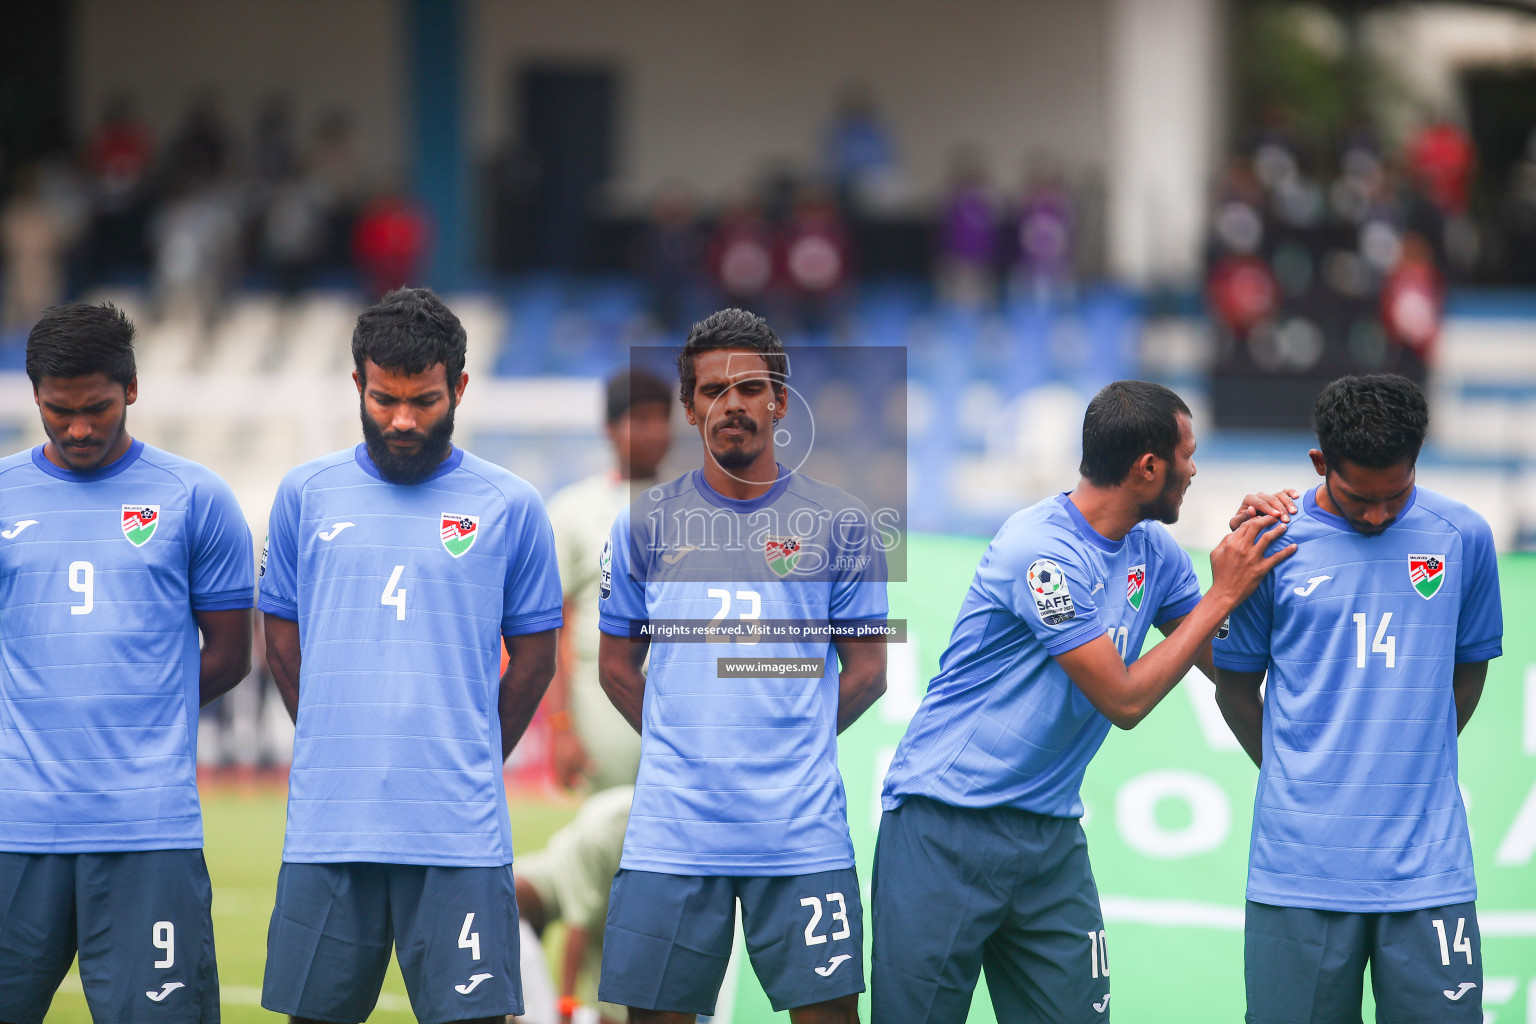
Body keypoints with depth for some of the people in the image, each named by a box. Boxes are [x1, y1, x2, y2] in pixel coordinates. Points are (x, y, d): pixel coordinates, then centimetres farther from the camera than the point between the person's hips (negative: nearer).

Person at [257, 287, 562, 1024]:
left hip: (460, 833, -2)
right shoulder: (305, 495, 8)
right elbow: (283, 645, 15)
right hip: (326, 825, 2)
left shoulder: (509, 507, 4)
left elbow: (533, 659, 11)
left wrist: (469, 766, 9)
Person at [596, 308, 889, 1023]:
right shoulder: (645, 525, 7)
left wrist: (792, 746, 6)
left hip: (803, 832, -1)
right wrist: (683, 748, 9)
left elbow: (866, 671, 10)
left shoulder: (839, 523, 5)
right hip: (671, 832, 1)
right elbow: (617, 667, 15)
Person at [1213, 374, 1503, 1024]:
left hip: (1428, 866, 1)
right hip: (1301, 866, -1)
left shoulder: (1462, 538, 3)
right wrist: (1296, 778, 9)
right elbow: (1234, 685, 11)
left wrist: (1413, 769, 12)